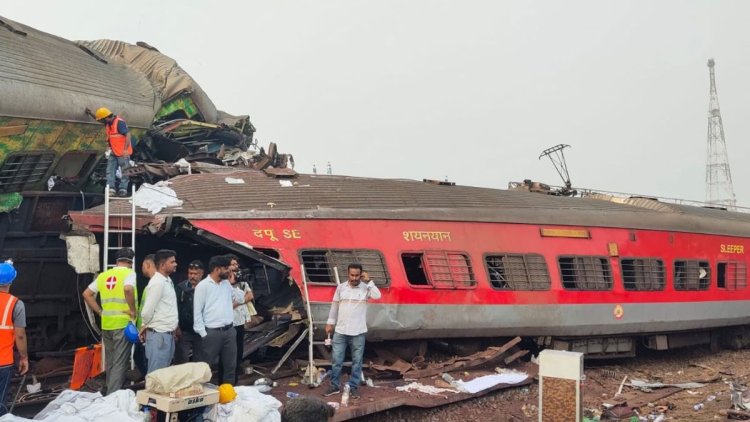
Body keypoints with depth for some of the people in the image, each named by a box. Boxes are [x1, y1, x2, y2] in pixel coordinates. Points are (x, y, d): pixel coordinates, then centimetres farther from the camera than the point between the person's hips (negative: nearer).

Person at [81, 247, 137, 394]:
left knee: (109, 361, 18)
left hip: (106, 324, 6)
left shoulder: (104, 275, 11)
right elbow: (128, 289, -27)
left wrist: (100, 312, 13)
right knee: (120, 363, -3)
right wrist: (133, 310, -16)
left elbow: (86, 294, 12)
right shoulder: (129, 273, -6)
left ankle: (110, 393, 28)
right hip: (123, 323, -6)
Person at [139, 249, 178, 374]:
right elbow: (146, 312, -17)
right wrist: (146, 327, 0)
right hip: (159, 335, -9)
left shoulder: (168, 281, 14)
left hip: (168, 334, 9)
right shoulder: (157, 283, -16)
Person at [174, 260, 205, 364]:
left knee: (199, 362, 12)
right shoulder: (181, 287, -3)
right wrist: (177, 327, -5)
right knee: (181, 362, 5)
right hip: (184, 331, 0)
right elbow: (176, 308, -2)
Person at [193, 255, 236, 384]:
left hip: (229, 330, 6)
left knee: (230, 365, 12)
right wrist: (203, 333, -12)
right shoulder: (203, 286, -8)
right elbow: (197, 312, -10)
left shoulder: (227, 284, 11)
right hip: (212, 332, -6)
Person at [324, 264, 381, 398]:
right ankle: (334, 386, 19)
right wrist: (330, 323, 11)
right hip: (340, 331, 2)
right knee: (337, 360, 7)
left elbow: (377, 296, -25)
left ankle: (354, 387, 18)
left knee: (357, 361, 7)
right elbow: (334, 306, 10)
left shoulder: (366, 288, -5)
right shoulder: (341, 287, 3)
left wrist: (368, 281, -20)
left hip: (358, 333, -2)